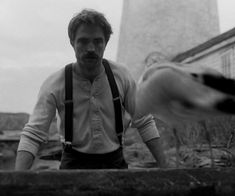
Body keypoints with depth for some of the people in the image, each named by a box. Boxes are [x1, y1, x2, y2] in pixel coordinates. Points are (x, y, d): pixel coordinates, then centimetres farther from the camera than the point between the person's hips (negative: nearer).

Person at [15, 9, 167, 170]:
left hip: (115, 161, 3)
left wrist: (165, 167, -5)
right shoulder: (54, 85, -13)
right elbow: (32, 135, -15)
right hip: (74, 164, -2)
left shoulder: (122, 76, -8)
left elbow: (144, 123, 0)